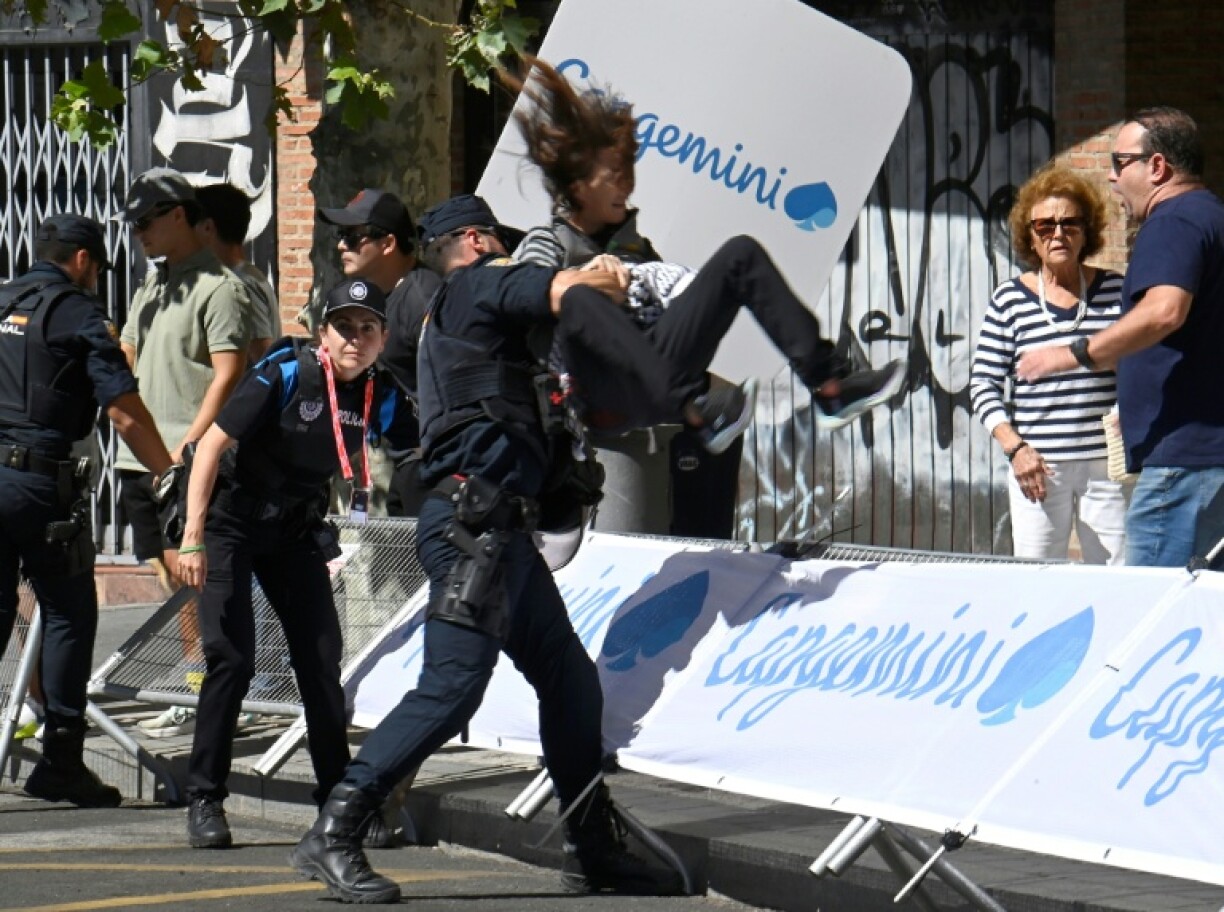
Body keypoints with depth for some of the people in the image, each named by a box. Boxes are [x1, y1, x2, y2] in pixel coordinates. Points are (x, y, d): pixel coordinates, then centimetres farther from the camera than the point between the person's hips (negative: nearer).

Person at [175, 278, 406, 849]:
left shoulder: (379, 396, -6)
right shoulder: (285, 375, -20)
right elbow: (212, 444, -19)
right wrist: (193, 538, -23)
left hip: (297, 532, 5)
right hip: (232, 521, -5)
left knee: (321, 657, 0)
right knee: (231, 657, -12)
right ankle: (204, 800, -4)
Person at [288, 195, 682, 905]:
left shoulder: (456, 316, 28)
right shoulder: (480, 284, 0)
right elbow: (573, 291, -14)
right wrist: (617, 284, 9)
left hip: (501, 526, 11)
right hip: (471, 518, -11)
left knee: (570, 680, 11)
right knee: (453, 685, -16)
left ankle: (593, 849, 16)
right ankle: (334, 837, -17)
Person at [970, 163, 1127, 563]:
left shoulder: (1116, 291, 5)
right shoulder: (1010, 300, 3)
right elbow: (983, 384, 4)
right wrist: (1014, 446, -7)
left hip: (1107, 465, 1)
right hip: (1038, 465, 0)